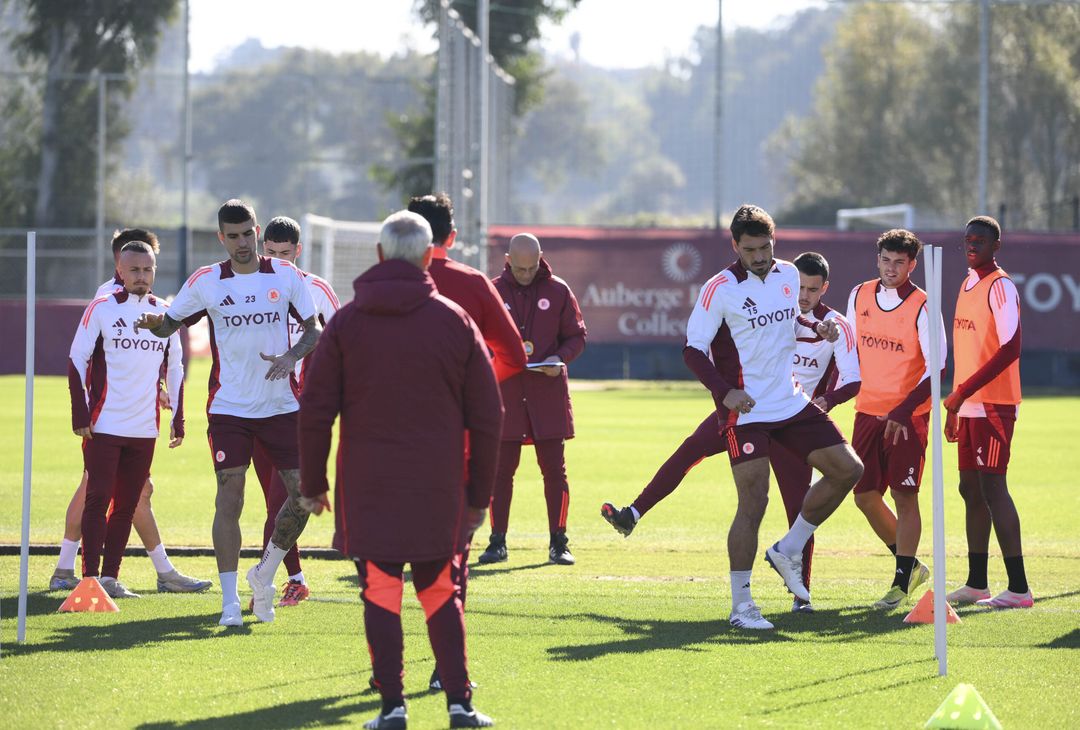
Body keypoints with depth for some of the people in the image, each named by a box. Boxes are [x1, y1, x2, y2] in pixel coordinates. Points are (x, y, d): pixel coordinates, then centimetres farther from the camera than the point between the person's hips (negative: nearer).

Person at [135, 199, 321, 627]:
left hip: (282, 406, 2)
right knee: (229, 497, -8)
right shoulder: (205, 282, 0)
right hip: (229, 409, -2)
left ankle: (265, 574, 18)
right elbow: (171, 322, 9)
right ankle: (230, 601, -2)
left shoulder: (286, 275, 2)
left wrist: (291, 357, -13)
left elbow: (314, 328, 6)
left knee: (303, 492, -4)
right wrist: (155, 323, -15)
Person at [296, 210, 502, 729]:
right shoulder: (455, 321, 2)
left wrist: (313, 484, 9)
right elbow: (486, 416, 5)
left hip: (367, 490, -1)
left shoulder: (347, 321, 1)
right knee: (441, 594, 11)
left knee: (380, 594, 3)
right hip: (439, 491, 1)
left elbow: (315, 409, 0)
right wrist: (479, 494, 12)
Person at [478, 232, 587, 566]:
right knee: (501, 468, 1)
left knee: (554, 469, 1)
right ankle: (497, 542, 7)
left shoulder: (558, 291, 3)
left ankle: (558, 542, 8)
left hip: (548, 391, 0)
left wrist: (559, 358, -12)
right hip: (504, 391, 0)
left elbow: (577, 336, 8)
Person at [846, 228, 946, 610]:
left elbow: (936, 368, -13)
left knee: (905, 495, -5)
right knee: (865, 494, 4)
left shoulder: (922, 307, -11)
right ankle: (910, 565, 22)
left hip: (908, 417, -5)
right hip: (868, 411, 5)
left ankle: (902, 583, 3)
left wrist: (903, 412, -20)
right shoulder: (859, 296, 5)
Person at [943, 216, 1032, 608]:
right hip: (968, 405, 9)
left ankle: (1018, 588, -13)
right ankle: (976, 584, 18)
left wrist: (963, 392, -23)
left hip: (993, 405, -9)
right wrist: (955, 406, 21)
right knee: (971, 489, 11)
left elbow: (1010, 349, -20)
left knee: (992, 487, -12)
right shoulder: (968, 285, 17)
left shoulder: (1001, 287, -11)